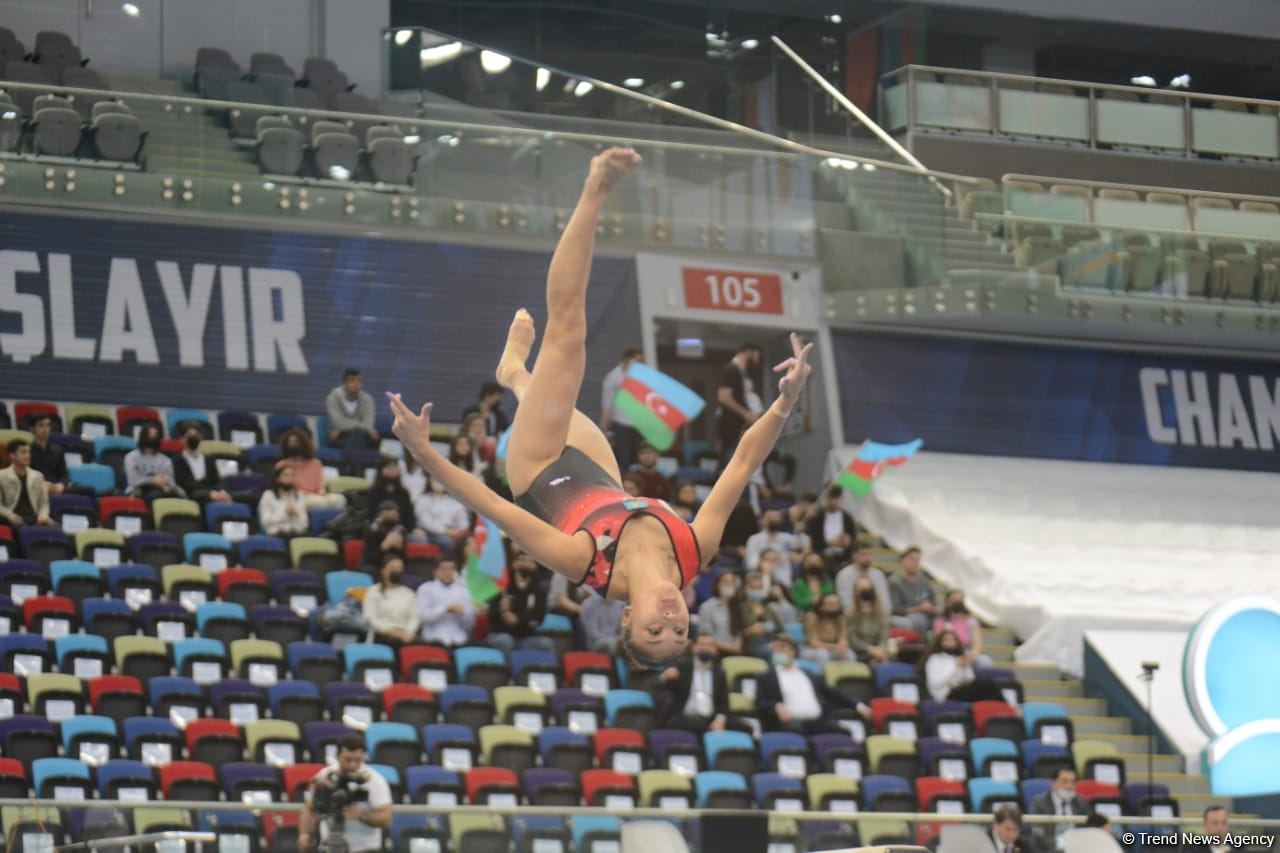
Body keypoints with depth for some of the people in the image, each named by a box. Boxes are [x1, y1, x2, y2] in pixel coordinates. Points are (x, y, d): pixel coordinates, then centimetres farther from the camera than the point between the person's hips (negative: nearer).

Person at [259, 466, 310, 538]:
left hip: (297, 533, 4)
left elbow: (304, 524, 12)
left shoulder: (298, 496, 17)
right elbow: (266, 521, -5)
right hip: (278, 533, -4)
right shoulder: (268, 495, 4)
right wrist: (284, 511, -8)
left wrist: (296, 513, -7)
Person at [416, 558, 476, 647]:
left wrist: (461, 613, -8)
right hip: (435, 641, -3)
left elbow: (469, 623, 13)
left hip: (459, 642, 3)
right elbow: (422, 616, -7)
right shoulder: (426, 589, 7)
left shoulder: (463, 590, 16)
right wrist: (446, 609, -13)